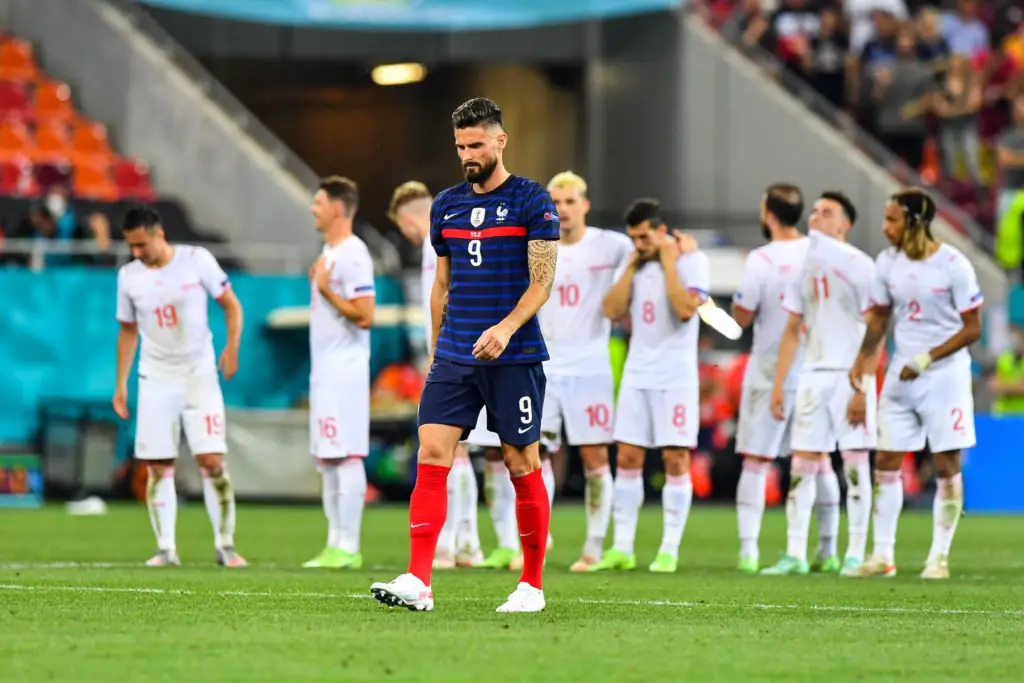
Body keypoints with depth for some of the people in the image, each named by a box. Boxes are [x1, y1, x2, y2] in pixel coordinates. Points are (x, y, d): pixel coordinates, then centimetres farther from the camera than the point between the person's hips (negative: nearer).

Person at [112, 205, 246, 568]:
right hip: (155, 380, 3)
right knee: (158, 467, -1)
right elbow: (128, 331, 12)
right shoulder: (128, 276, 1)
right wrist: (121, 384, 9)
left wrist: (232, 347, -14)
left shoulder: (197, 260, -7)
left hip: (199, 375, -3)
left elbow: (231, 304, 1)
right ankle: (166, 548, 5)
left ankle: (225, 545, 0)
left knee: (212, 462, -9)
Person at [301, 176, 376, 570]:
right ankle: (335, 543, 13)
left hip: (344, 371, -10)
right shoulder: (328, 252, 17)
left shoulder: (352, 255, -14)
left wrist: (324, 290, -16)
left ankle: (348, 548, -9)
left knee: (346, 457, -9)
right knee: (326, 460, 10)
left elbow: (364, 315, -20)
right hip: (324, 371, 10)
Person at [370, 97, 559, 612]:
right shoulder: (446, 204, 13)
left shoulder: (532, 201, -3)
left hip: (515, 357, -4)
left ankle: (532, 585, 13)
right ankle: (418, 581, -13)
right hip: (454, 357, 4)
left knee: (522, 465, 1)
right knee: (432, 455, -9)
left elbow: (542, 281, -8)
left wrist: (507, 327, -22)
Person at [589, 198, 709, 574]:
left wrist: (668, 261, -16)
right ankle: (622, 548, 6)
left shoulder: (691, 259, -7)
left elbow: (686, 309, -22)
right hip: (637, 373, 5)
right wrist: (633, 265, -4)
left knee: (676, 459, -4)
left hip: (676, 376, -5)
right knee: (627, 458, 2)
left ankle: (669, 550, -1)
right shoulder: (633, 263, 10)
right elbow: (613, 310, 0)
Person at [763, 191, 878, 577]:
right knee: (802, 464, 1)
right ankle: (796, 554, 3)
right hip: (814, 375, 5)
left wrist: (864, 383, -15)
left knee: (855, 463, -3)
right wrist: (778, 384, 11)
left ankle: (855, 555, 1)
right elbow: (793, 331, 17)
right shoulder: (805, 265, 12)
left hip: (851, 375, -5)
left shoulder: (859, 265, -4)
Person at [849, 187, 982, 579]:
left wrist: (928, 358, -19)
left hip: (945, 374, -5)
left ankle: (939, 557, 6)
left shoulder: (953, 265, -14)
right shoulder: (887, 263, 1)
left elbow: (972, 328, -11)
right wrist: (862, 361, 3)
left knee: (947, 466, -1)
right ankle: (883, 555, 8)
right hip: (902, 374, 5)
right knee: (886, 462, 2)